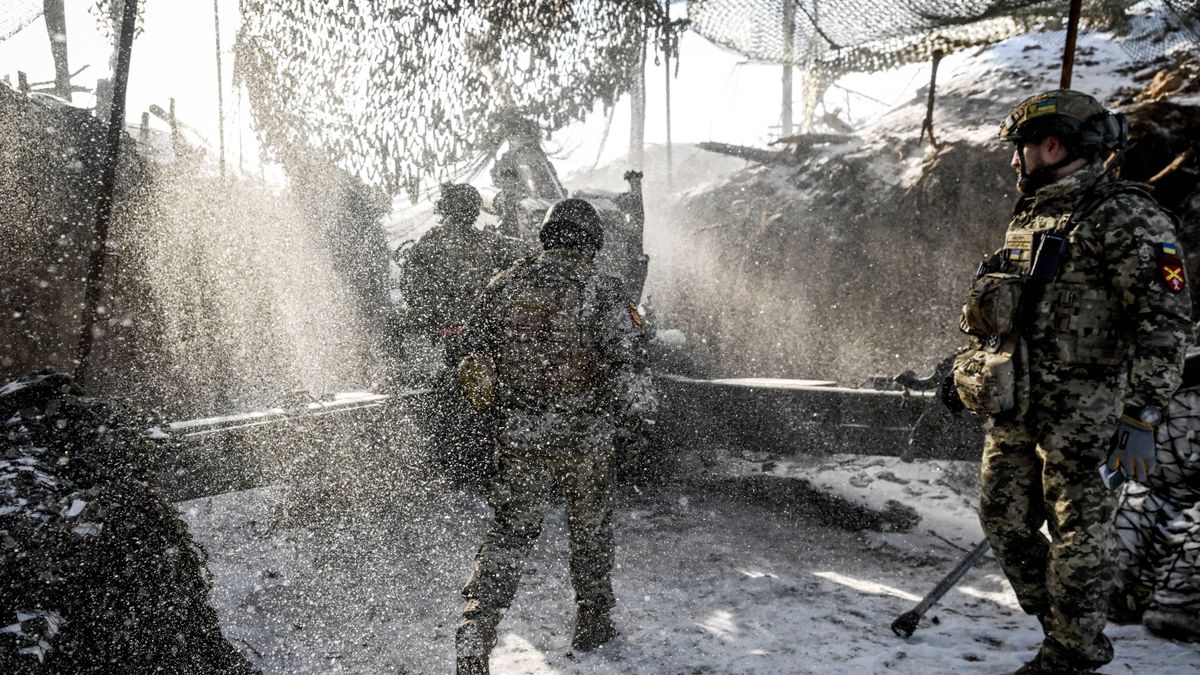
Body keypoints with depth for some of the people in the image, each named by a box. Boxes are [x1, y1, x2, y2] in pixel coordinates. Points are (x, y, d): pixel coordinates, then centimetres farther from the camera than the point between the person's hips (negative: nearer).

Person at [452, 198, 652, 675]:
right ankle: (593, 626, 33)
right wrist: (611, 409, 5)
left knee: (510, 532, 11)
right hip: (585, 437, -2)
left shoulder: (504, 285, 2)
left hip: (517, 435, 2)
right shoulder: (603, 291, -9)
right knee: (590, 529, 17)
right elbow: (631, 368, -14)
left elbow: (474, 355, 8)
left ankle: (476, 628, -2)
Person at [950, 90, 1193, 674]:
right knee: (1003, 521, 13)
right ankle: (1065, 625, 31)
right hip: (1015, 408, 8)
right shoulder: (1030, 217, 16)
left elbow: (1165, 321, -15)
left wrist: (1140, 415, -20)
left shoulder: (1125, 217, -10)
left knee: (1077, 533, 3)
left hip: (1082, 412, -8)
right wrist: (974, 368, 25)